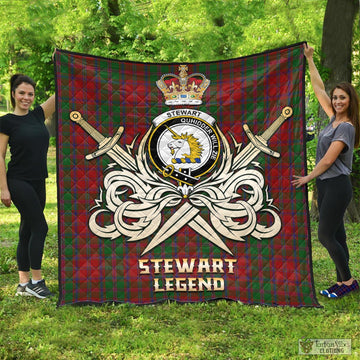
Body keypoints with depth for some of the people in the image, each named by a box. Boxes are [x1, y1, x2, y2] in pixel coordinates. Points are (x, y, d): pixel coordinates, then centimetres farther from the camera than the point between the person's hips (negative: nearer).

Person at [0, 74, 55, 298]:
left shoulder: (38, 116, 10)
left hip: (38, 183, 6)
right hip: (18, 182, -6)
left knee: (28, 231, 9)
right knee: (40, 227, -10)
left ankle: (24, 283, 16)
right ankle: (36, 280, 0)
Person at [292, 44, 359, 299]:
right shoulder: (334, 118, 10)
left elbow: (328, 160, -16)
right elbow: (318, 89, 17)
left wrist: (308, 178, -5)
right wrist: (310, 60, 20)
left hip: (337, 186, -9)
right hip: (326, 185, 9)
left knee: (326, 235, -7)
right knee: (335, 235, 10)